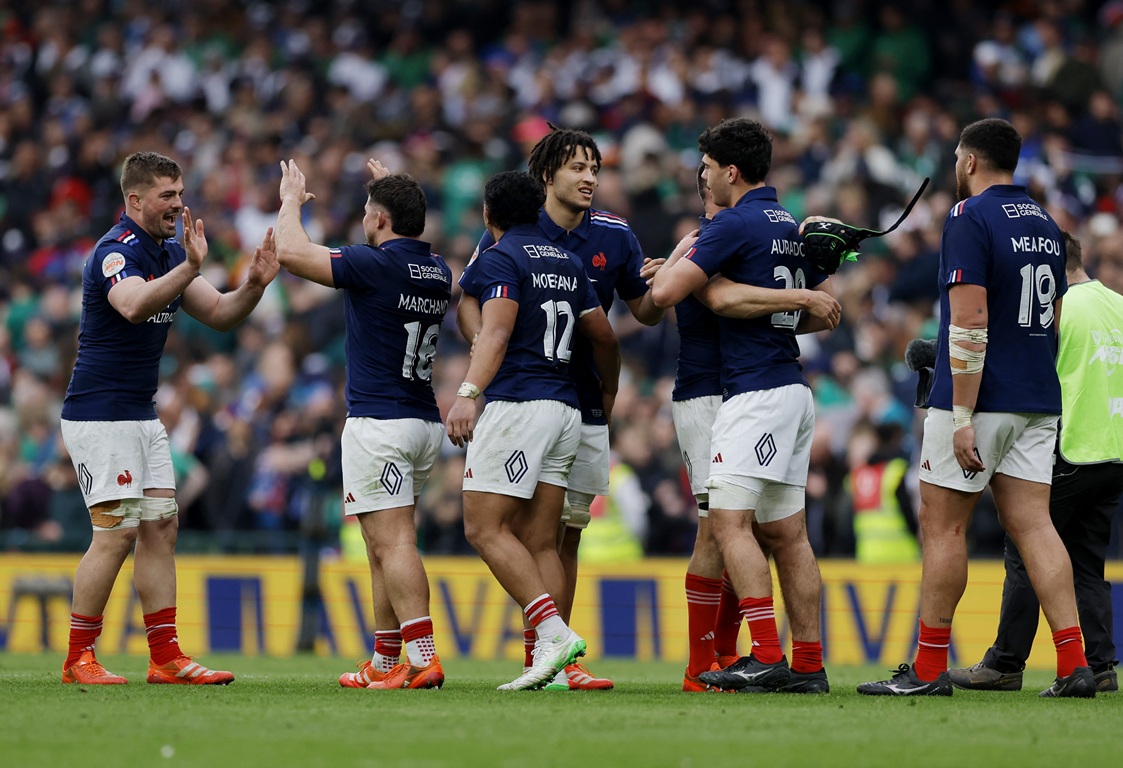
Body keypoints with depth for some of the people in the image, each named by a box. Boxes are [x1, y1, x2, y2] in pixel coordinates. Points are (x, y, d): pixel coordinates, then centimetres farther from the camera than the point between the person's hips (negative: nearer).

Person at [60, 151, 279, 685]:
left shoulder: (168, 252, 11)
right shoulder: (117, 251, -17)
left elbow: (219, 314, 12)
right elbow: (134, 305, -38)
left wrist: (253, 284, -7)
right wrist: (191, 267, -49)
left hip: (142, 416, 9)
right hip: (100, 415, -9)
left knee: (161, 528, 6)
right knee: (116, 534, -10)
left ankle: (166, 658, 8)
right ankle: (78, 659, -1)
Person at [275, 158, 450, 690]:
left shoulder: (375, 263, -14)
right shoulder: (438, 271, 10)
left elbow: (291, 252, -14)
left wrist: (292, 200, 4)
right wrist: (390, 190, 40)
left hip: (378, 422, -8)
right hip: (425, 422, 8)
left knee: (393, 542, -12)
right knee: (385, 545, 15)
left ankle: (423, 658, -20)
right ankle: (384, 663, 17)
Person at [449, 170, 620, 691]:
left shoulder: (499, 259, -4)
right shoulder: (566, 262, 19)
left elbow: (496, 332, -19)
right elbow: (604, 337, 24)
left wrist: (468, 393, -29)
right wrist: (609, 395, 40)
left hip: (517, 404, -8)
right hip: (566, 410, 8)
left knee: (485, 527, -8)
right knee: (540, 542, 5)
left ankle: (553, 630, -21)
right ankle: (550, 657, -4)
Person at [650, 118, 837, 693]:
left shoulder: (735, 225, -11)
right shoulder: (793, 228, 15)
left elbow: (663, 293, -15)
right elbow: (827, 310, 22)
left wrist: (680, 254, 6)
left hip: (753, 391, -9)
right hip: (793, 388, 9)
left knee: (730, 520, -12)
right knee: (786, 533, 9)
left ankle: (767, 656, -19)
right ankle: (809, 662, 7)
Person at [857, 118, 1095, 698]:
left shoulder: (970, 218, -12)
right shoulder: (1045, 225, 13)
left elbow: (971, 322, -19)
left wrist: (963, 417, -20)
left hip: (978, 399, -7)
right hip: (1038, 401, 7)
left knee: (942, 524, 0)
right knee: (1032, 524, 3)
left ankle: (929, 668, 3)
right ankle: (1073, 664, -8)